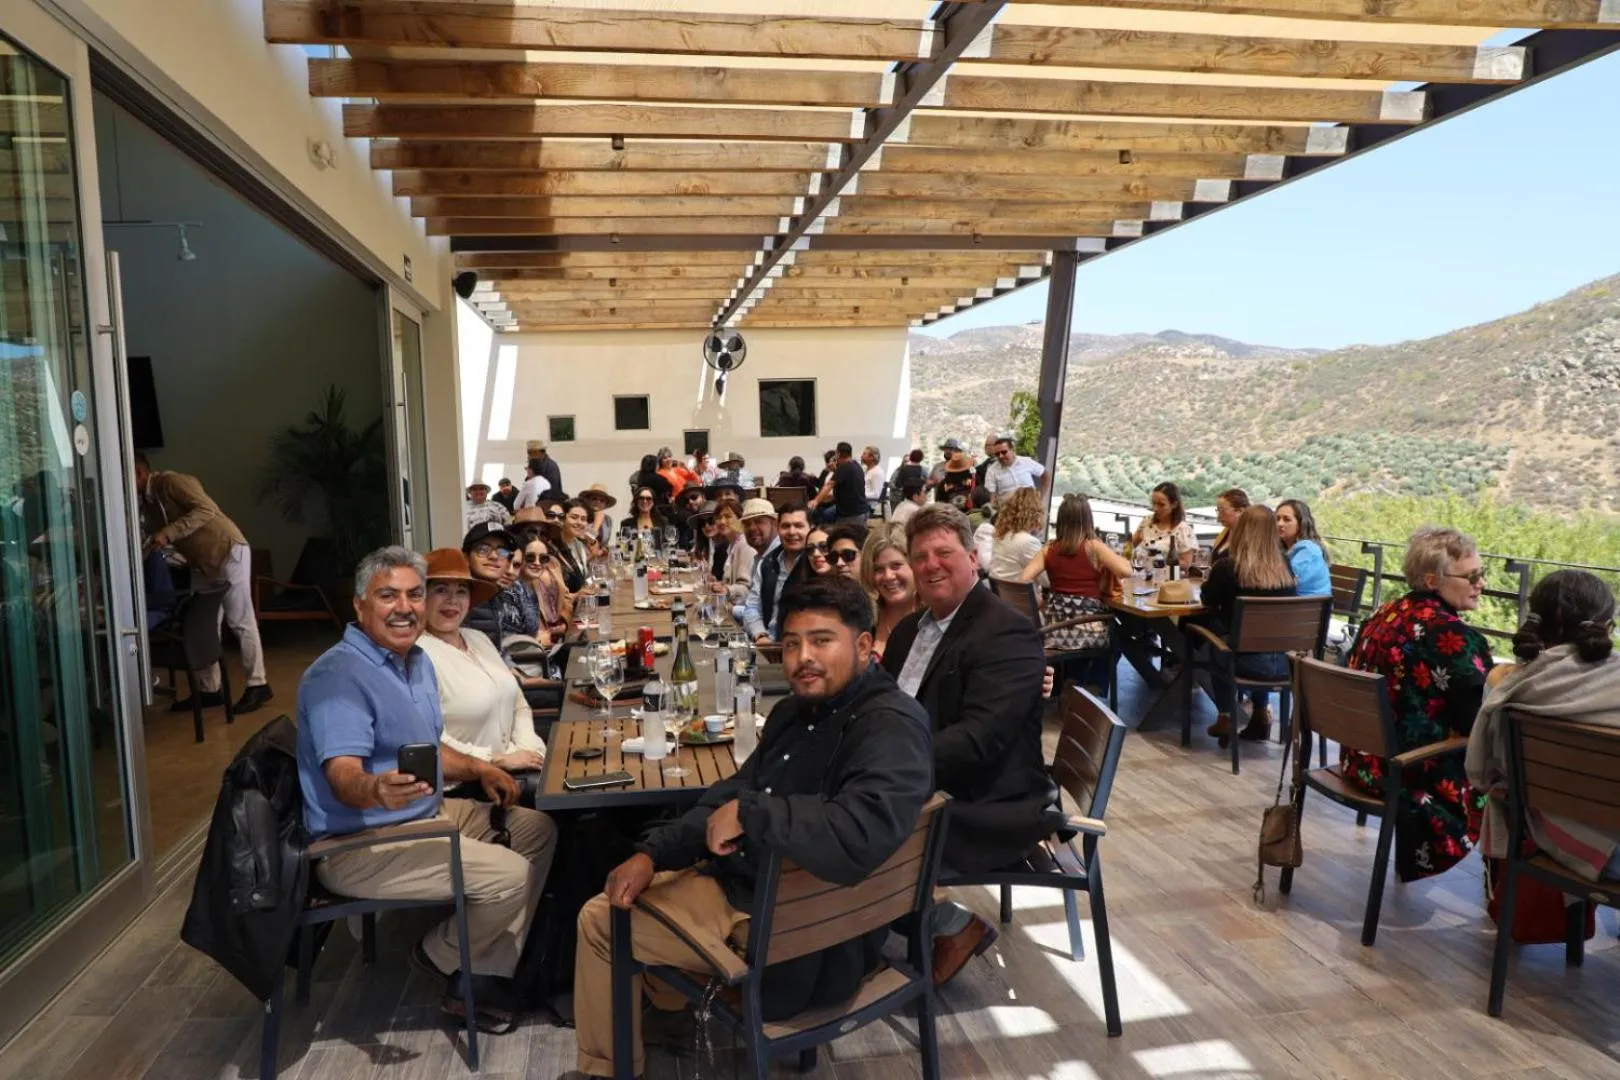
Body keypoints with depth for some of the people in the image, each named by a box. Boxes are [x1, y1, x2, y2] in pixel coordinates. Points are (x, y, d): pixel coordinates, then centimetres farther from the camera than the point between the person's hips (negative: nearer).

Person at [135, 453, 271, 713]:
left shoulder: (171, 481, -13)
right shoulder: (150, 499, 15)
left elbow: (206, 509, -25)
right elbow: (159, 538, 18)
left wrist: (168, 533, -28)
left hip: (228, 551, -10)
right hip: (204, 562, 10)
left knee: (240, 621, -6)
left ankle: (258, 686, 0)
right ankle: (208, 690, 17)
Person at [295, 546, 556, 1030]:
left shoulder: (417, 661, 10)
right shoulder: (338, 675, -21)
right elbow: (343, 776, -31)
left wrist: (478, 769, 4)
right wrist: (377, 790, -53)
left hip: (428, 812, 10)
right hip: (361, 845, -10)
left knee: (537, 831, 8)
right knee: (509, 875, -22)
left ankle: (484, 977, 9)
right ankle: (440, 958, 9)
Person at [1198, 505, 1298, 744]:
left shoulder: (1226, 566, -13)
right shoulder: (1284, 566, 0)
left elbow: (1209, 601, 6)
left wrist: (1213, 574, 23)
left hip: (1247, 660, -4)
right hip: (1282, 660, 4)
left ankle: (1226, 717, 30)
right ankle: (1261, 713, 36)